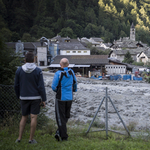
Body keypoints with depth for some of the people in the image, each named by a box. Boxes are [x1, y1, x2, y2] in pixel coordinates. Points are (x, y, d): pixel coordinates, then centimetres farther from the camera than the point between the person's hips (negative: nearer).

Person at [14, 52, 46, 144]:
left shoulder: (19, 70, 0)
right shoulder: (38, 71, -9)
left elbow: (16, 85, 4)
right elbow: (41, 87, -11)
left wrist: (19, 96, 18)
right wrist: (44, 99, -6)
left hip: (24, 98, 3)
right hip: (35, 98, -3)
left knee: (24, 117, 14)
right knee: (34, 117, 2)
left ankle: (19, 138, 10)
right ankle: (31, 139, 5)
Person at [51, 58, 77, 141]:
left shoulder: (58, 73, -14)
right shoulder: (71, 72, 0)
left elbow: (54, 87, -12)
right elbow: (75, 83, 15)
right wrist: (75, 90, 35)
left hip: (60, 98, -4)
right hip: (69, 98, 4)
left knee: (61, 117, 4)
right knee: (66, 116, 16)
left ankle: (64, 136, -1)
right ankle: (59, 132, 8)